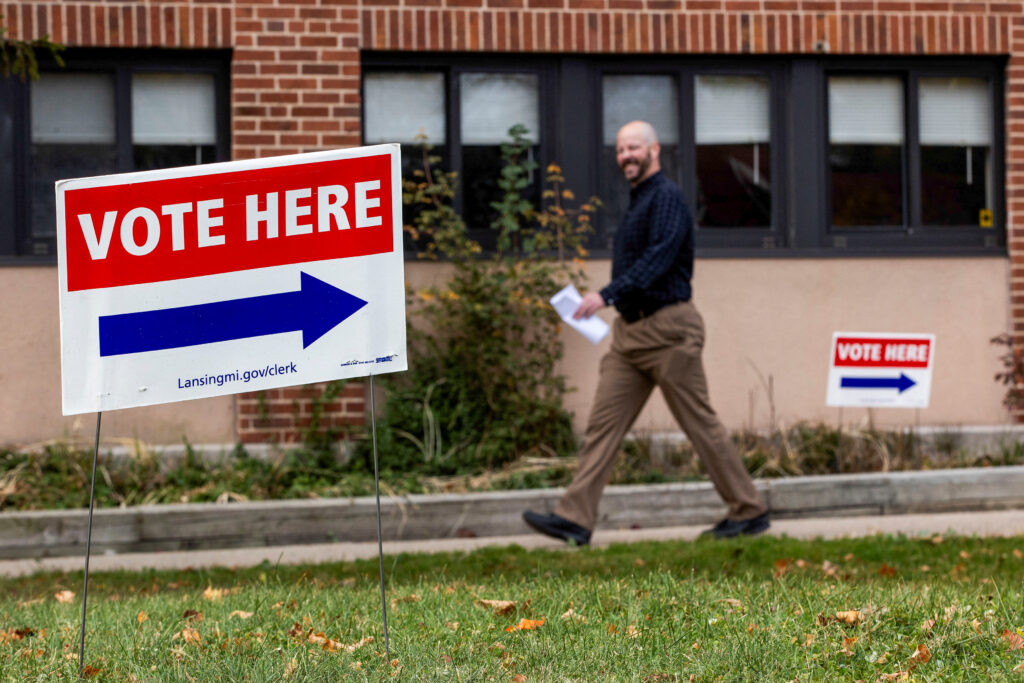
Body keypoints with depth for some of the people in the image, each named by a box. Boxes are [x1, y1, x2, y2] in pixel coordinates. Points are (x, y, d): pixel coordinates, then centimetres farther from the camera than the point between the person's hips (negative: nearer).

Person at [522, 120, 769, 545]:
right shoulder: (637, 202, 18)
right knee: (603, 422, 0)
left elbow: (658, 258, -24)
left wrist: (608, 295, -32)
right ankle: (575, 518, -4)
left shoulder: (666, 197, -11)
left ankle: (749, 513, 8)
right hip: (631, 331, 9)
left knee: (700, 423, -2)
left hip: (667, 328, -9)